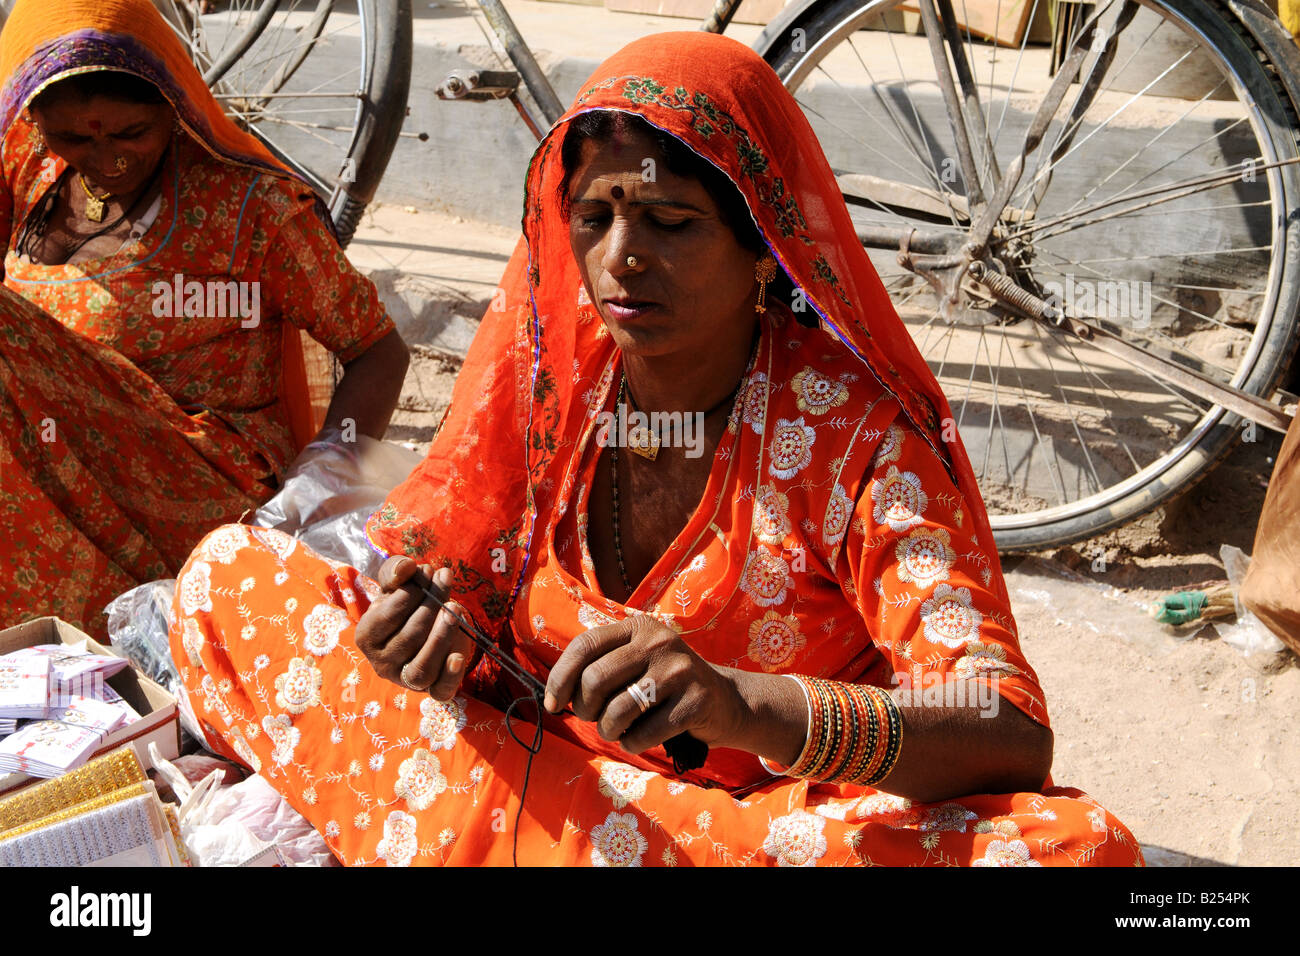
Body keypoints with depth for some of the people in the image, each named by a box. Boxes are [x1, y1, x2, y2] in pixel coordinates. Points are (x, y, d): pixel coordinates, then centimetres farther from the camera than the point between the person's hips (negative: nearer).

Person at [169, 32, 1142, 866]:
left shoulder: (856, 428, -17)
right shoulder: (536, 365, -5)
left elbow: (1015, 741, -26)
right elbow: (456, 587, 1)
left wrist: (742, 705, -43)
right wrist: (431, 641, -25)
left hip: (786, 817, -2)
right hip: (542, 774, 3)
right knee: (228, 570, -4)